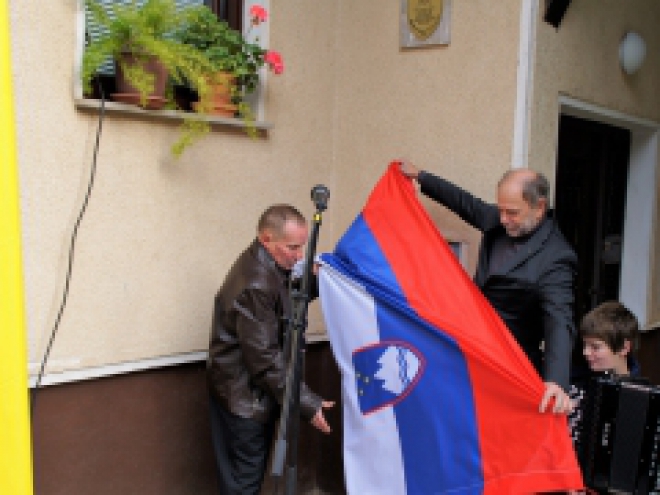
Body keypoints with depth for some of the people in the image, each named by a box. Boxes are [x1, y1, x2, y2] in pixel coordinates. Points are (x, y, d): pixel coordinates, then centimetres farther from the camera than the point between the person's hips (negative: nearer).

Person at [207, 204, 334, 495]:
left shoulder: (266, 266, 2)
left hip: (254, 390, 9)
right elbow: (264, 356, -25)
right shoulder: (255, 284, -27)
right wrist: (305, 402, -21)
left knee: (251, 470, 19)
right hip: (244, 394, -9)